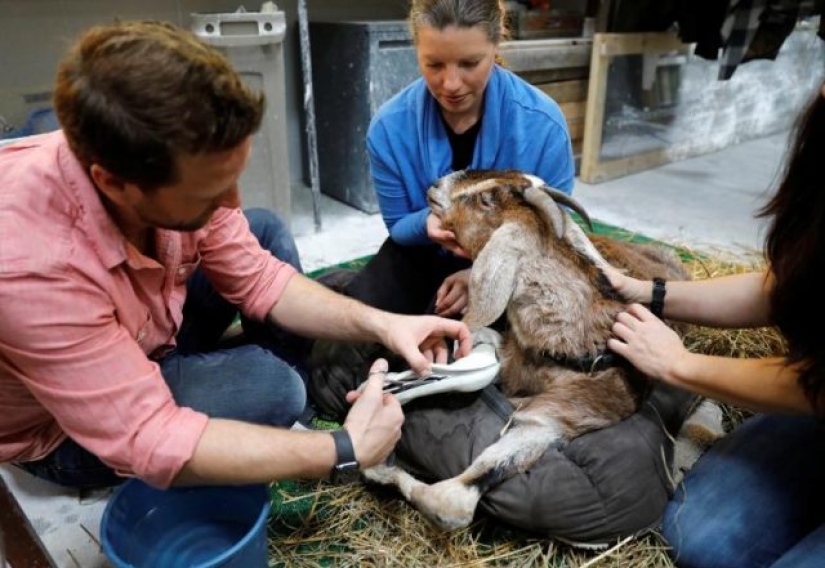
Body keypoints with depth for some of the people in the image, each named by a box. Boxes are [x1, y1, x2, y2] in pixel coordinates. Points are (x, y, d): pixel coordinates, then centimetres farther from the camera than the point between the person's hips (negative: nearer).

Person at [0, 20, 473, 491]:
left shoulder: (179, 170, -22)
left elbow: (257, 279, -10)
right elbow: (151, 440, -35)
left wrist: (380, 324, -23)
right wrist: (344, 450, -33)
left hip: (144, 335, 6)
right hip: (65, 430, -6)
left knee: (267, 231, 0)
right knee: (267, 383, -26)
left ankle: (282, 423, 9)